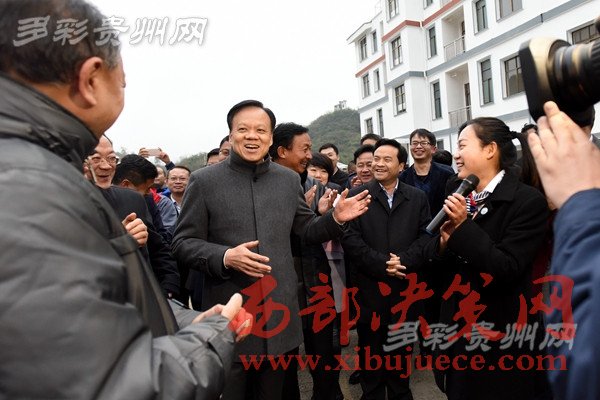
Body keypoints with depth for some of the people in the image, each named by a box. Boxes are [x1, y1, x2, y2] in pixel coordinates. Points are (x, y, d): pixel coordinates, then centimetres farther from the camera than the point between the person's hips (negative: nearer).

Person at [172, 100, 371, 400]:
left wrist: (335, 218, -8)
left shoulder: (290, 179, 4)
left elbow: (307, 230, 11)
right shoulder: (204, 181, -6)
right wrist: (224, 257, -22)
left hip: (279, 312, 3)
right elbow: (183, 243, -5)